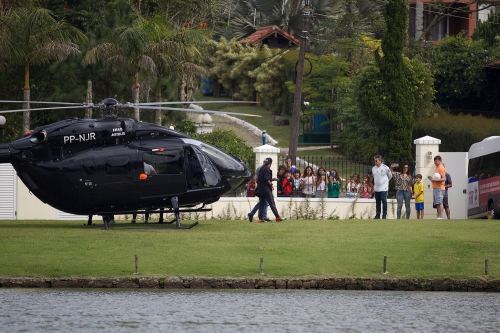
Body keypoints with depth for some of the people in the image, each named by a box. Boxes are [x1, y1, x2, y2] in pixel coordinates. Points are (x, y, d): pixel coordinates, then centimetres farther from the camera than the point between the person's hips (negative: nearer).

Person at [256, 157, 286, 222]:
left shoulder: (262, 168, 16)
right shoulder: (267, 169, -12)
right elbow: (266, 179, -21)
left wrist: (272, 179, 23)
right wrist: (271, 184, -11)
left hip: (260, 189, 9)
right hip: (266, 189, -9)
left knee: (261, 203, 8)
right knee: (272, 203, -7)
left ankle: (260, 218, 3)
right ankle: (277, 217, -7)